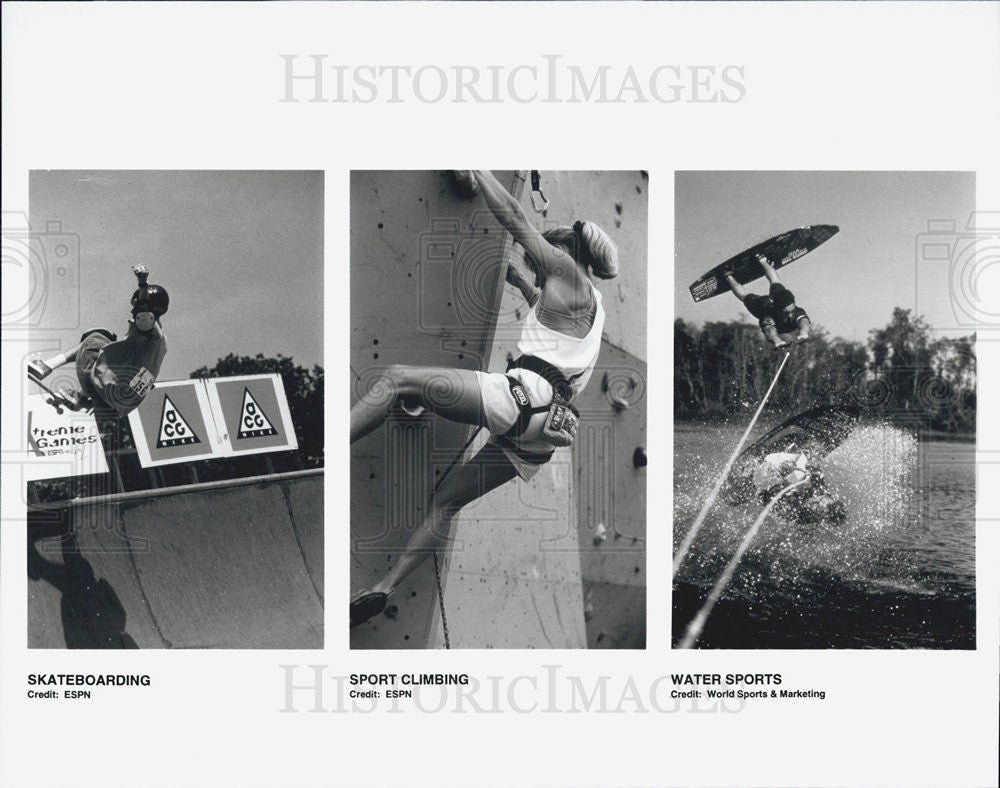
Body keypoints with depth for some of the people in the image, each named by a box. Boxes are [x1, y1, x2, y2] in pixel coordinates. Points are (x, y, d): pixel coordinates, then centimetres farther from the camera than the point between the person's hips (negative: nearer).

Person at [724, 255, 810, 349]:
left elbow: (804, 322, -68)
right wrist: (776, 340, -94)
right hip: (763, 303, -2)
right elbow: (770, 330, -71)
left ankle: (762, 261, 59)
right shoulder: (769, 316, -52)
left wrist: (803, 332, -92)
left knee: (775, 283, 34)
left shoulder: (798, 312, -48)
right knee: (745, 296, 29)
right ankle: (729, 277, 56)